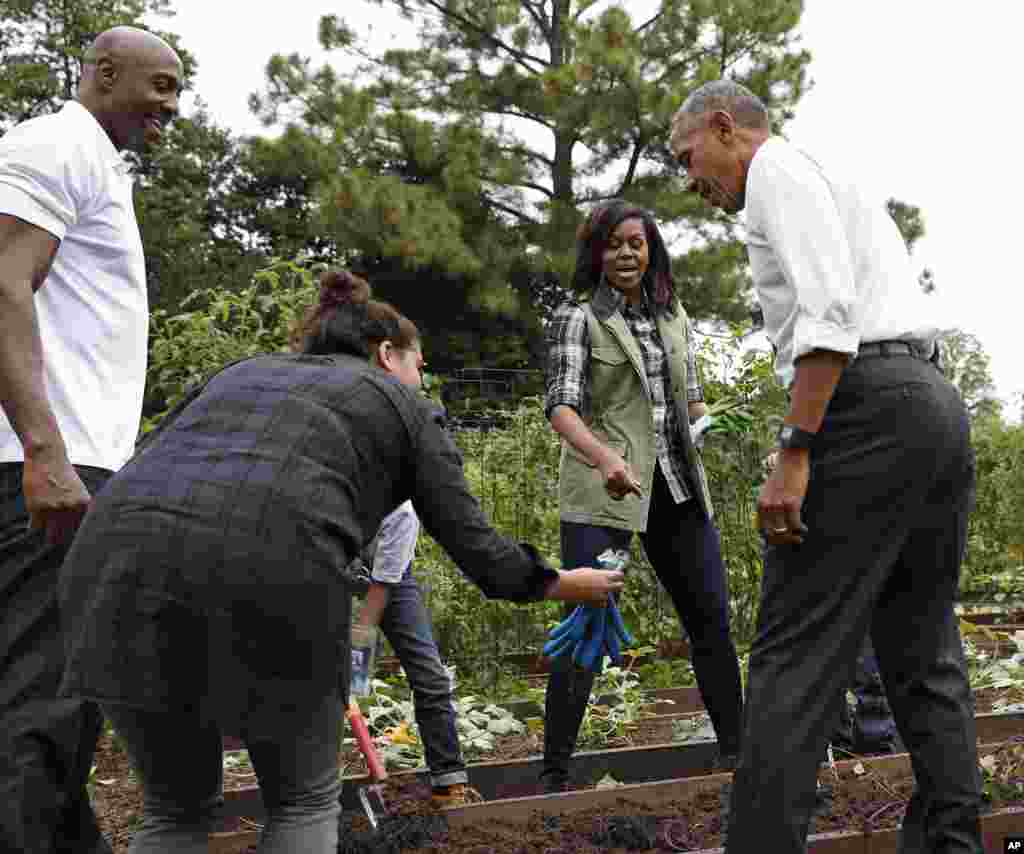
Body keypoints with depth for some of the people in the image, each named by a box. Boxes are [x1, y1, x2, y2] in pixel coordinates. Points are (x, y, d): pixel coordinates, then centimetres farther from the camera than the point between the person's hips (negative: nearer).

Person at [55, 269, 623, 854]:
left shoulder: (244, 373, 36)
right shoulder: (403, 405, 26)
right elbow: (476, 547, 22)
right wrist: (563, 585, 38)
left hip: (120, 554, 4)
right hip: (269, 566, -4)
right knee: (305, 801, 20)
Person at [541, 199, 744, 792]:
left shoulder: (674, 317, 15)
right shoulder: (577, 319, -2)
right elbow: (562, 406, -15)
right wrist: (605, 458, -32)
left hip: (677, 487, 6)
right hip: (602, 492, -5)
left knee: (712, 616, 8)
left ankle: (735, 749, 20)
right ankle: (555, 773, -4)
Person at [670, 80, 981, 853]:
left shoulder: (777, 167, 0)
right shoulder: (838, 182, 30)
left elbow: (828, 311, -15)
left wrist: (794, 453, -19)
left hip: (867, 405, -10)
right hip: (939, 405, 10)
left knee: (796, 654, -11)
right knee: (924, 654, 12)